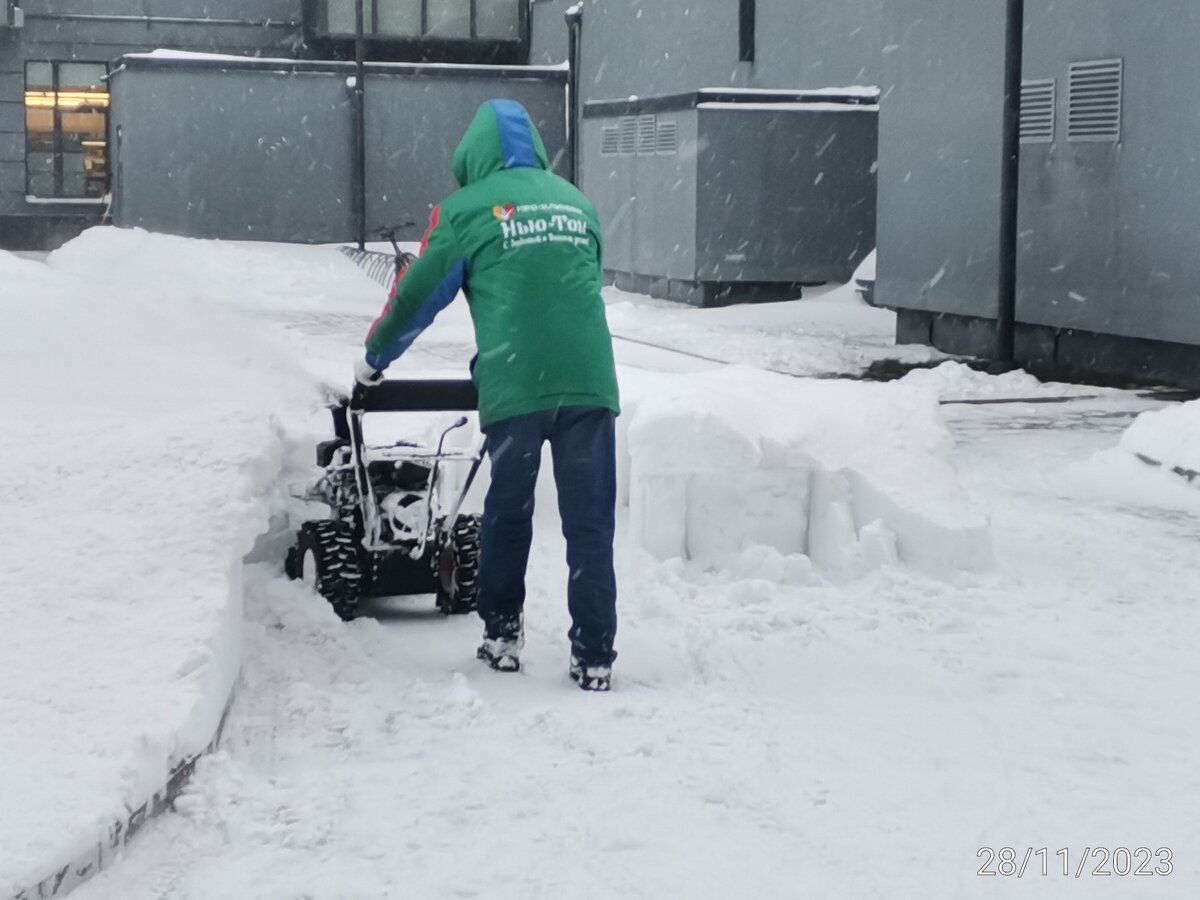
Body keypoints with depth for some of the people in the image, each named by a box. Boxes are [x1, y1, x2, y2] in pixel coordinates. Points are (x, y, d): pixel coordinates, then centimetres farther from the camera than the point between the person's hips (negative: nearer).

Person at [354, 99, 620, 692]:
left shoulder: (466, 208, 6)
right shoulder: (574, 200, 18)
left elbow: (417, 295, 12)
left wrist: (373, 359, 28)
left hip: (514, 386, -2)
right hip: (590, 380, 2)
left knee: (507, 514, 16)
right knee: (590, 524, 4)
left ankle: (502, 637, 23)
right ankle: (594, 658, 2)